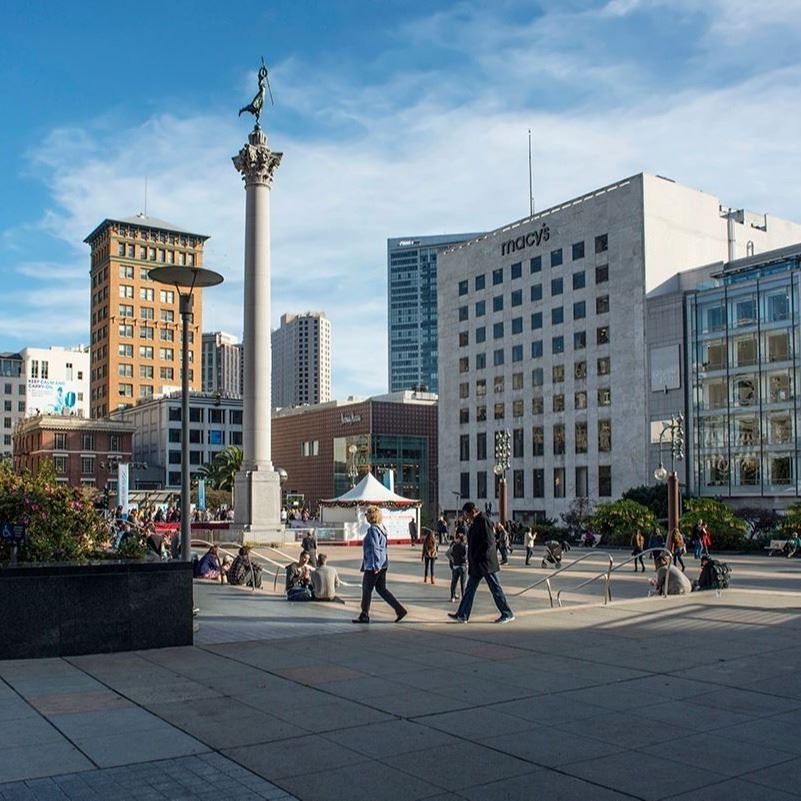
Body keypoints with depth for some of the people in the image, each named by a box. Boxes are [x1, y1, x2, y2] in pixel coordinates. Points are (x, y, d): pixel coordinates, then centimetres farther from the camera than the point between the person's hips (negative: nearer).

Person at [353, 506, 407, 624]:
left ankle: (364, 616, 14)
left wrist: (375, 565, -22)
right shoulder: (381, 528, 13)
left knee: (366, 589, 4)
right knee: (381, 589, 12)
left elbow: (375, 548, -21)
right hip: (382, 564, 9)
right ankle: (400, 610, 5)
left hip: (373, 566, -9)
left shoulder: (372, 530, -16)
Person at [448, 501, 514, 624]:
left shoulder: (484, 522, -16)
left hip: (486, 563, -10)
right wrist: (471, 560, 14)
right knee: (470, 589, 10)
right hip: (476, 565, 10)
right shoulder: (475, 523, 13)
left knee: (495, 589, -1)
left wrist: (476, 557, -19)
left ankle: (507, 614, 9)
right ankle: (462, 615, 14)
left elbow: (489, 543, -23)